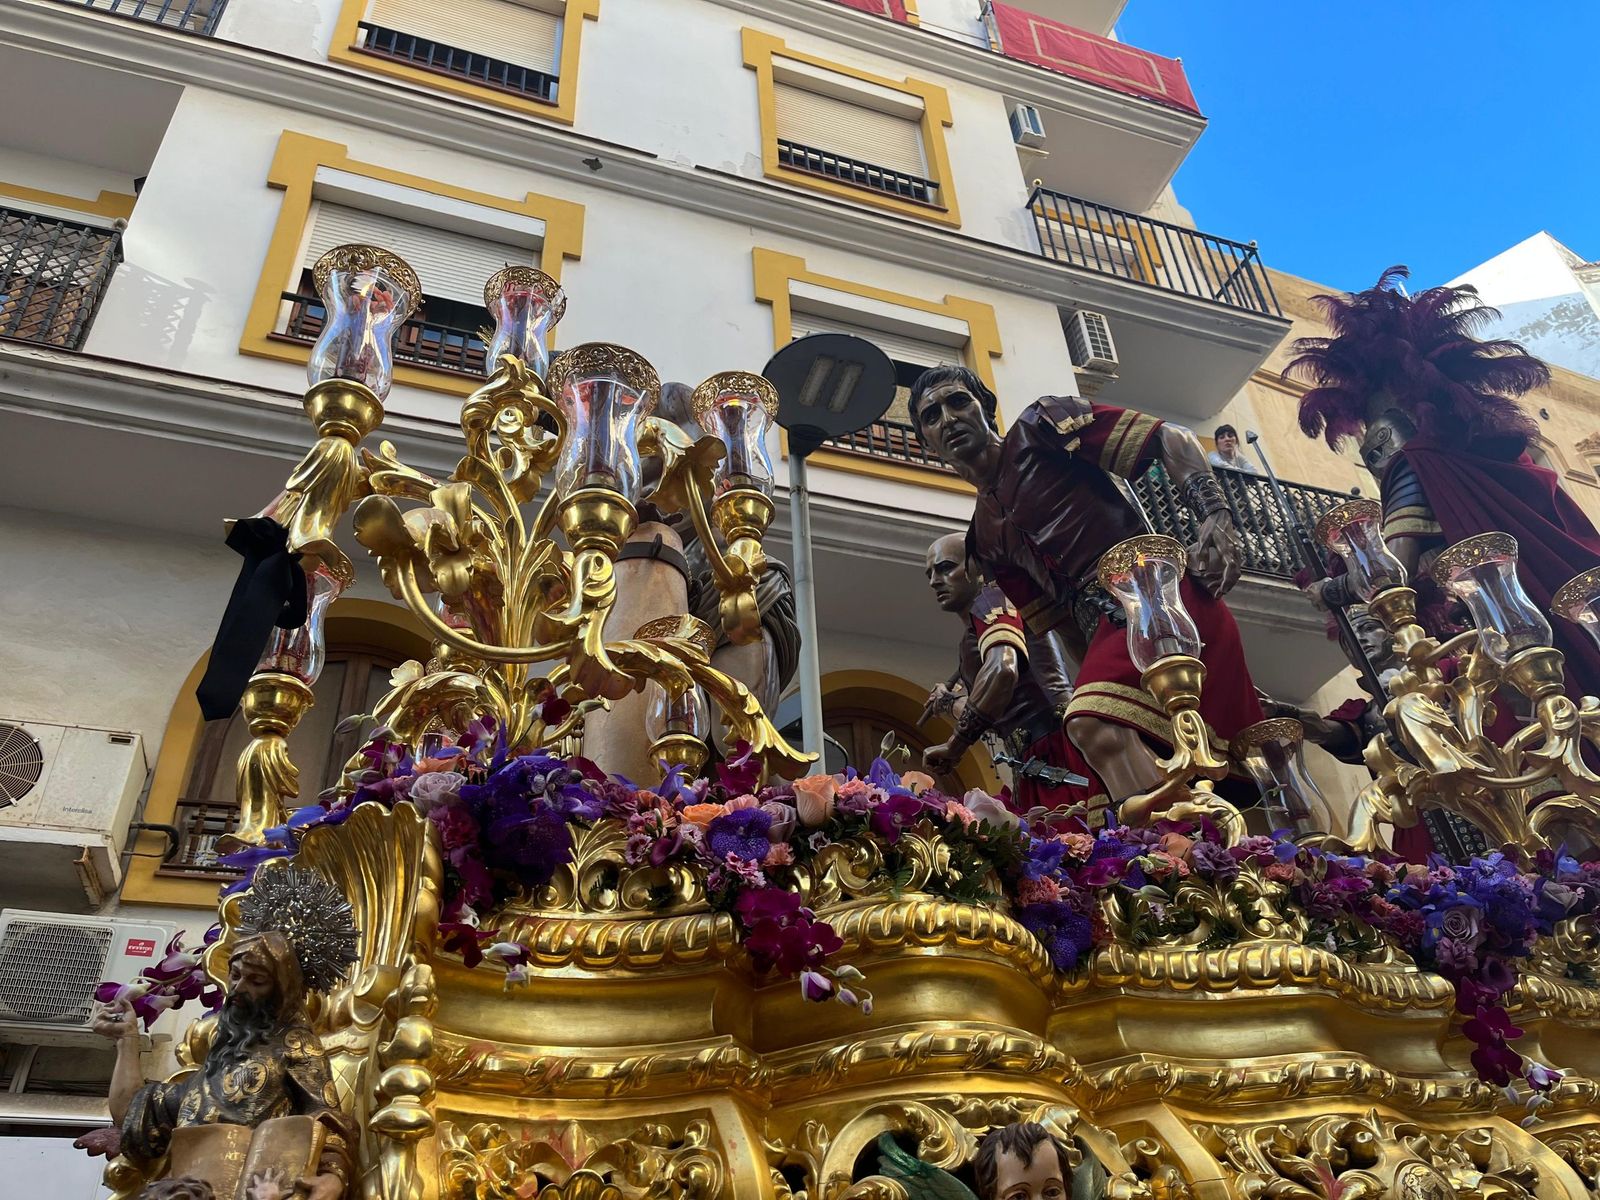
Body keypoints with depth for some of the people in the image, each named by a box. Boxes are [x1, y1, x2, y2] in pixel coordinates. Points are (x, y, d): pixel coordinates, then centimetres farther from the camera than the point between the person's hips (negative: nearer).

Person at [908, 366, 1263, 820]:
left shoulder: (1040, 427, 7)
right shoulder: (986, 538, 24)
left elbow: (1174, 440, 3)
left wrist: (1216, 518, -13)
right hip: (1106, 628, 8)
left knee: (1097, 726, -31)